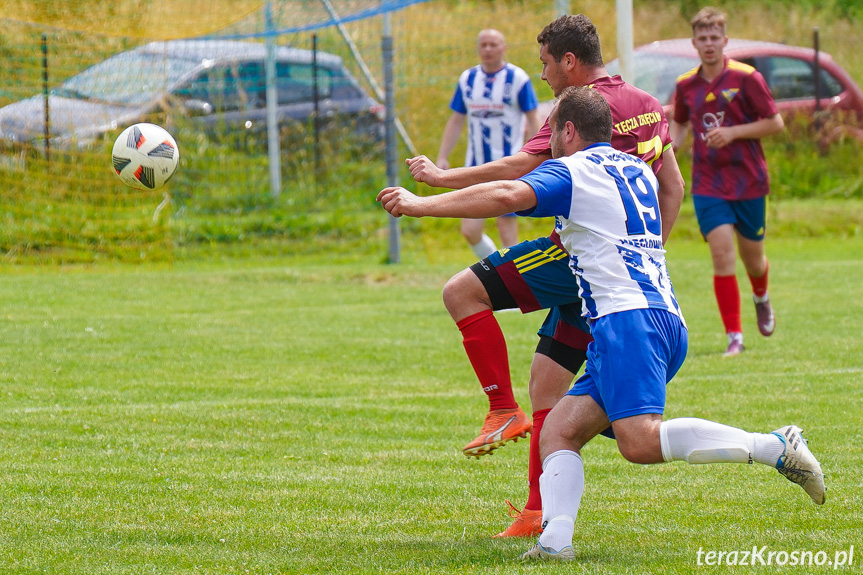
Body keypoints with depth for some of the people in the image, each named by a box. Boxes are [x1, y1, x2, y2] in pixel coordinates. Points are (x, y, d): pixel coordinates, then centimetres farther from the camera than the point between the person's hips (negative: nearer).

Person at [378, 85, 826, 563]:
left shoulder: (571, 171, 0)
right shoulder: (636, 170, 25)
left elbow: (508, 195, -18)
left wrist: (422, 205, -13)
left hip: (627, 318, -9)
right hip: (667, 317, 9)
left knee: (640, 442, -23)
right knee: (559, 431, 5)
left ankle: (774, 447, -24)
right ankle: (555, 540, -14)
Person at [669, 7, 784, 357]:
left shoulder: (745, 78, -9)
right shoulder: (686, 86, 3)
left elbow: (775, 122, -6)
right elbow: (680, 122, 22)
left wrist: (733, 132, -17)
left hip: (749, 182, -1)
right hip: (708, 186, 1)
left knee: (752, 258, 11)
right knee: (722, 255, -13)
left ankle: (761, 299, 47)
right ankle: (734, 337, -10)